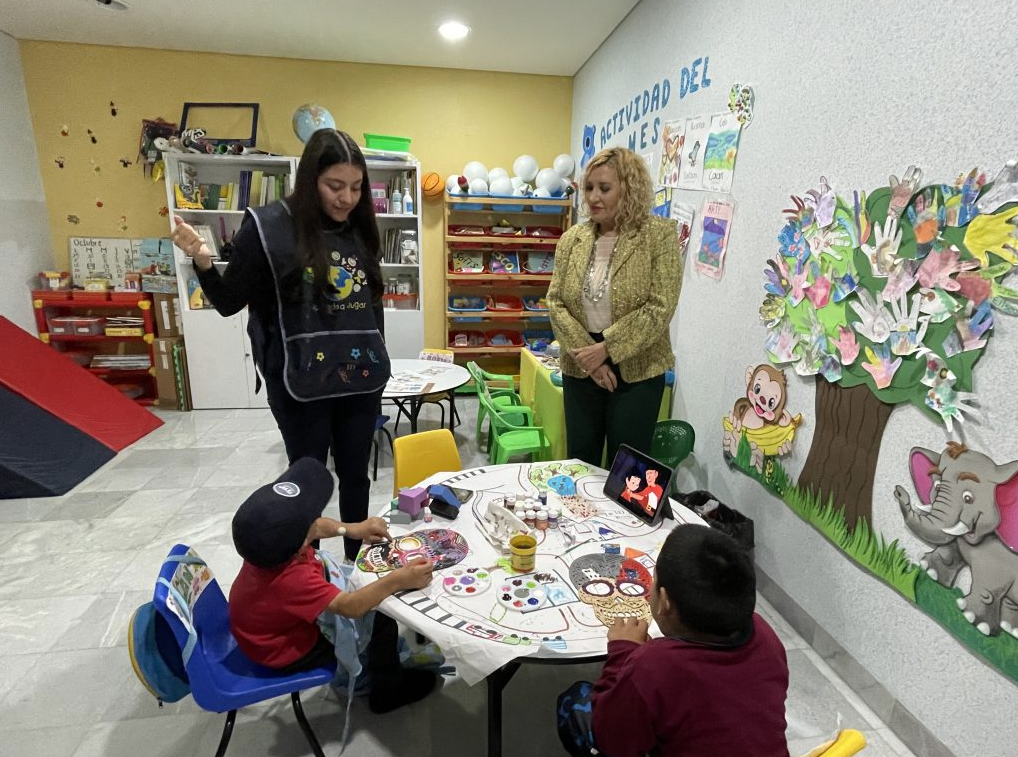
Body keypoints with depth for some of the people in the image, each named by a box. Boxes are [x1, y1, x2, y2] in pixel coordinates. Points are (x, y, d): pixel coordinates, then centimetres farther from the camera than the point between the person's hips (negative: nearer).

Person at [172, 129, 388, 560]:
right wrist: (203, 263, -23)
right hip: (301, 384, -4)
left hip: (360, 379, 5)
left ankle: (358, 566, 36)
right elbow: (229, 302, -4)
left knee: (356, 476, 16)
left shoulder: (359, 231, 5)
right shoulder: (269, 227, -9)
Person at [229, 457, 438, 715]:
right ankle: (388, 690, 17)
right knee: (381, 617, -9)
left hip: (279, 619, 8)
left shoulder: (270, 543, -20)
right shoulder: (293, 580, -44)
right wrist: (397, 580, -46)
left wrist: (353, 529, -9)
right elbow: (350, 606, -44)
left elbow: (319, 527, -2)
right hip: (286, 652, -8)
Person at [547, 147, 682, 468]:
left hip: (636, 373, -3)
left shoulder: (660, 234, -7)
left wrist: (605, 348, -18)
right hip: (580, 370, 4)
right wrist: (585, 352, -12)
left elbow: (660, 308, -14)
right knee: (579, 461, 15)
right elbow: (555, 302, 1)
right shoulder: (572, 238, 4)